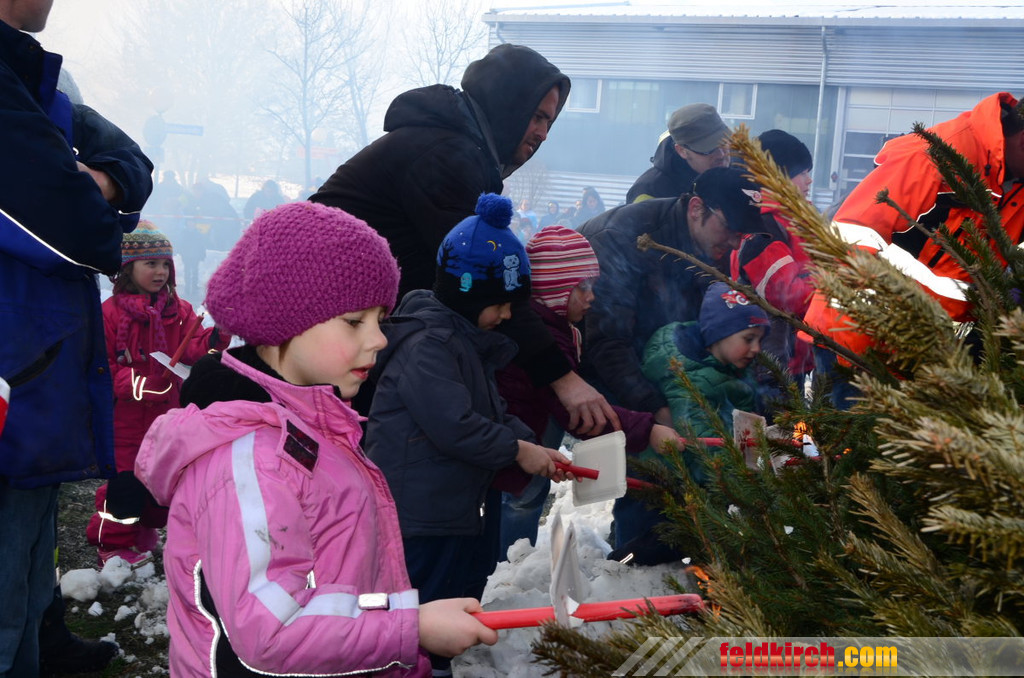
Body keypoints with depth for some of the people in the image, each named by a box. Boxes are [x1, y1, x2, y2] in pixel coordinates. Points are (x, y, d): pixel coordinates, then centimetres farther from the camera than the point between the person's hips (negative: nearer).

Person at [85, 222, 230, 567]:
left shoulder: (180, 311, 4)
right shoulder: (110, 312, -9)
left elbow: (193, 348, -11)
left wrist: (217, 336, -33)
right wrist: (137, 385, -23)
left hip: (167, 415, 5)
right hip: (124, 418, -5)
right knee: (126, 483, 0)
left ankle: (144, 531, 37)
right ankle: (114, 543, 19)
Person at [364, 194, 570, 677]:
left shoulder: (469, 340, 14)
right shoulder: (428, 343, -19)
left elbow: (492, 414, 17)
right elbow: (454, 425, -27)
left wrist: (534, 447, 2)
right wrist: (517, 450, -16)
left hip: (461, 506, 11)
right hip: (420, 518, -11)